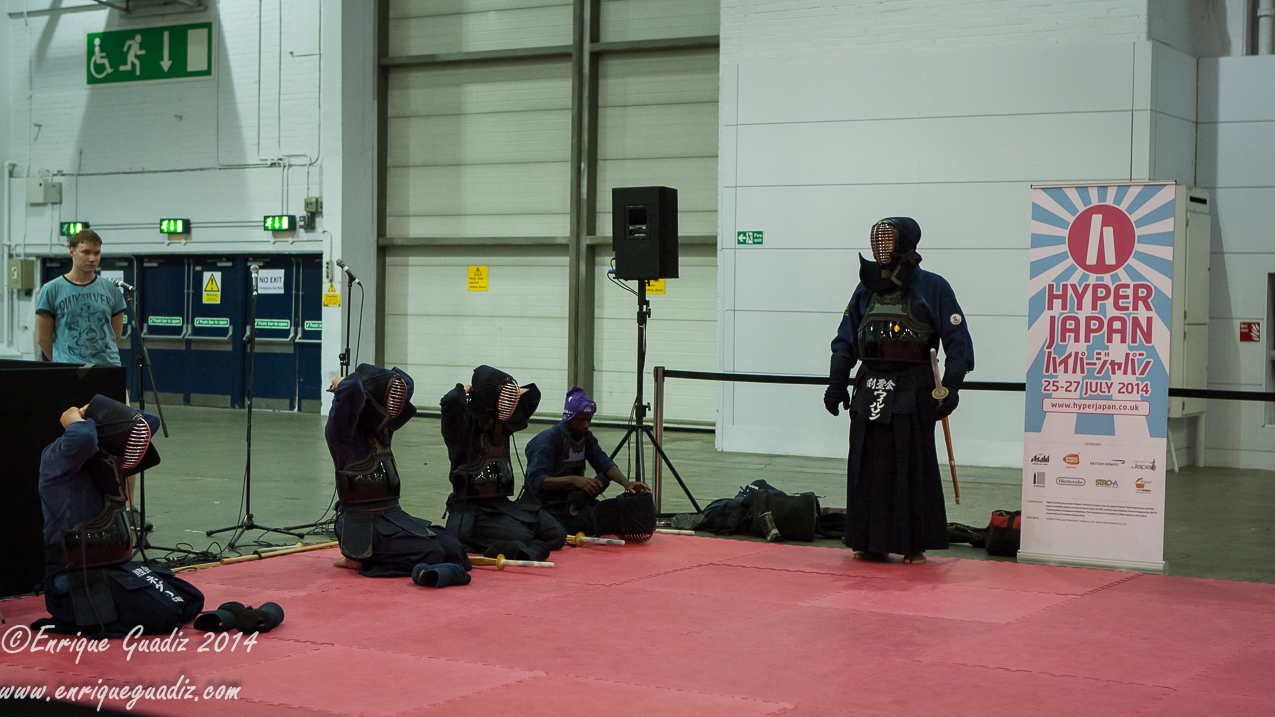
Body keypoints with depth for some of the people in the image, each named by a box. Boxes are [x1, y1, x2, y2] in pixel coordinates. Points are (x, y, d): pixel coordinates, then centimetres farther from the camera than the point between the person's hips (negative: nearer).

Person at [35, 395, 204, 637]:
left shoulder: (107, 460, 9)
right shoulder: (58, 458, -16)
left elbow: (151, 422, 20)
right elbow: (83, 439, -40)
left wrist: (103, 415, 6)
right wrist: (75, 420, -17)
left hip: (117, 567, 10)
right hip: (76, 583, -10)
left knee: (191, 602, 6)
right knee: (166, 614, -23)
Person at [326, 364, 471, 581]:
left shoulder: (381, 429, 12)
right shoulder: (342, 432, -13)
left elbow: (406, 383, 24)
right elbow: (351, 391, -33)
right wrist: (343, 384, -11)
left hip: (394, 515, 9)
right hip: (365, 524, -9)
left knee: (452, 548, -6)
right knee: (430, 554, -22)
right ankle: (360, 559, -1)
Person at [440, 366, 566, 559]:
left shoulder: (503, 424, 12)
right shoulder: (465, 425, -11)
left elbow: (531, 394, 27)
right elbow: (450, 402, -35)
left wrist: (508, 391, 12)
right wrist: (463, 390, -13)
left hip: (502, 505, 8)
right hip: (473, 511, -8)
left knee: (556, 535, -7)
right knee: (521, 536, -32)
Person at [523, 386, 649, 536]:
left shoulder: (586, 437, 10)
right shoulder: (547, 440, -15)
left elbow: (604, 463, -3)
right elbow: (536, 480, -27)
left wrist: (626, 483, -24)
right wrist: (573, 480, -39)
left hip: (574, 500, 7)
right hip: (549, 505, -7)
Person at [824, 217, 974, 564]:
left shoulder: (932, 288, -2)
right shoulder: (867, 288, 12)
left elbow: (958, 341, -3)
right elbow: (846, 340, 18)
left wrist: (950, 387, -10)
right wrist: (837, 383, 12)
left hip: (913, 392, -5)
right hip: (870, 390, 5)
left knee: (913, 470, 0)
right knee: (868, 468, 6)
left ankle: (915, 545, 9)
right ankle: (872, 542, 16)